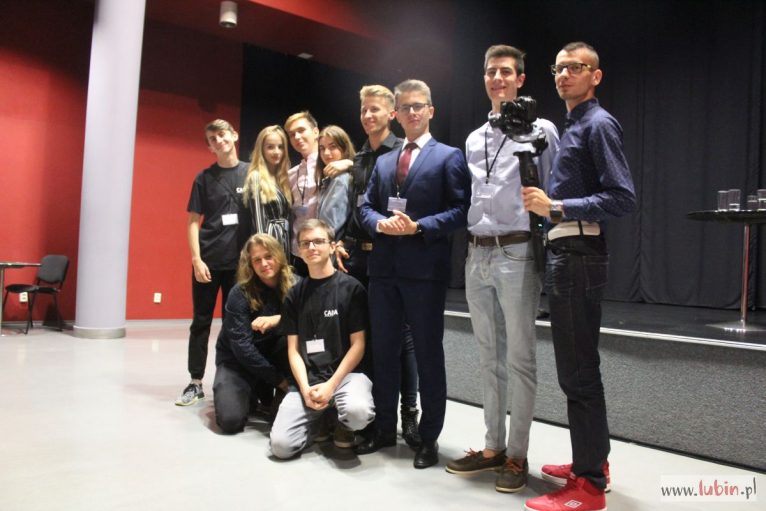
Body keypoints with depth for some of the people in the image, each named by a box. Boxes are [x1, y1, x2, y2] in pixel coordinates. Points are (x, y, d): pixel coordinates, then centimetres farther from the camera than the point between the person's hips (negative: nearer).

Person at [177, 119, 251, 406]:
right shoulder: (204, 178, 4)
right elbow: (193, 221, 2)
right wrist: (196, 259, -8)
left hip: (241, 261, 0)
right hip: (208, 261, 0)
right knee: (201, 322, 6)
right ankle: (196, 383, 16)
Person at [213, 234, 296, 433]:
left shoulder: (293, 284, -10)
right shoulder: (240, 294, -19)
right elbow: (241, 346, -20)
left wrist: (279, 319, -35)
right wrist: (278, 379, -18)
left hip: (273, 353, 3)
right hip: (237, 359, -3)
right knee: (230, 419, -24)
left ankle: (282, 400, -10)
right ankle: (253, 393, 11)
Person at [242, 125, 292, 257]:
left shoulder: (282, 178, 13)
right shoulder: (256, 177, -9)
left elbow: (287, 215, 13)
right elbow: (258, 219, -14)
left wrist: (290, 243, 9)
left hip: (285, 239, 7)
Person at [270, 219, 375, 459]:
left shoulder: (351, 288, -2)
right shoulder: (295, 295, 9)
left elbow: (358, 345, -5)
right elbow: (293, 349, 6)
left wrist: (331, 385, -14)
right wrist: (305, 388, -10)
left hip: (346, 373, -2)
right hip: (307, 379, 3)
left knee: (358, 411, -35)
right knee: (281, 445, -15)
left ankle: (343, 424, 3)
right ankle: (321, 418, 16)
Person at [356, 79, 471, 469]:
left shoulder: (449, 157, 2)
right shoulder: (383, 162, 20)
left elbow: (461, 209, -7)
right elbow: (366, 207, 15)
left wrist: (419, 227, -17)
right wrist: (380, 223, -6)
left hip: (425, 268, -5)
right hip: (384, 268, 6)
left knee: (428, 354, 4)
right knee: (383, 351, 12)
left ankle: (429, 438, 17)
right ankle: (384, 428, 27)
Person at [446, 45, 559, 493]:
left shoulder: (541, 130, 0)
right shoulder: (473, 140, 16)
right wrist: (472, 245, 10)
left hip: (517, 254, -6)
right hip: (477, 255, 6)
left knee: (519, 358, 1)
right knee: (489, 357, 13)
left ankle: (517, 455, 15)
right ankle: (493, 446, 26)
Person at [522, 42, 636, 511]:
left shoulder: (598, 124, -8)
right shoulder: (573, 128, 20)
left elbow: (623, 198, -17)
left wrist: (555, 207, -20)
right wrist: (547, 203, 11)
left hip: (580, 257, -10)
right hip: (565, 254, 10)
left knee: (578, 370, -5)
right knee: (577, 366, 16)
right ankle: (592, 459, 30)